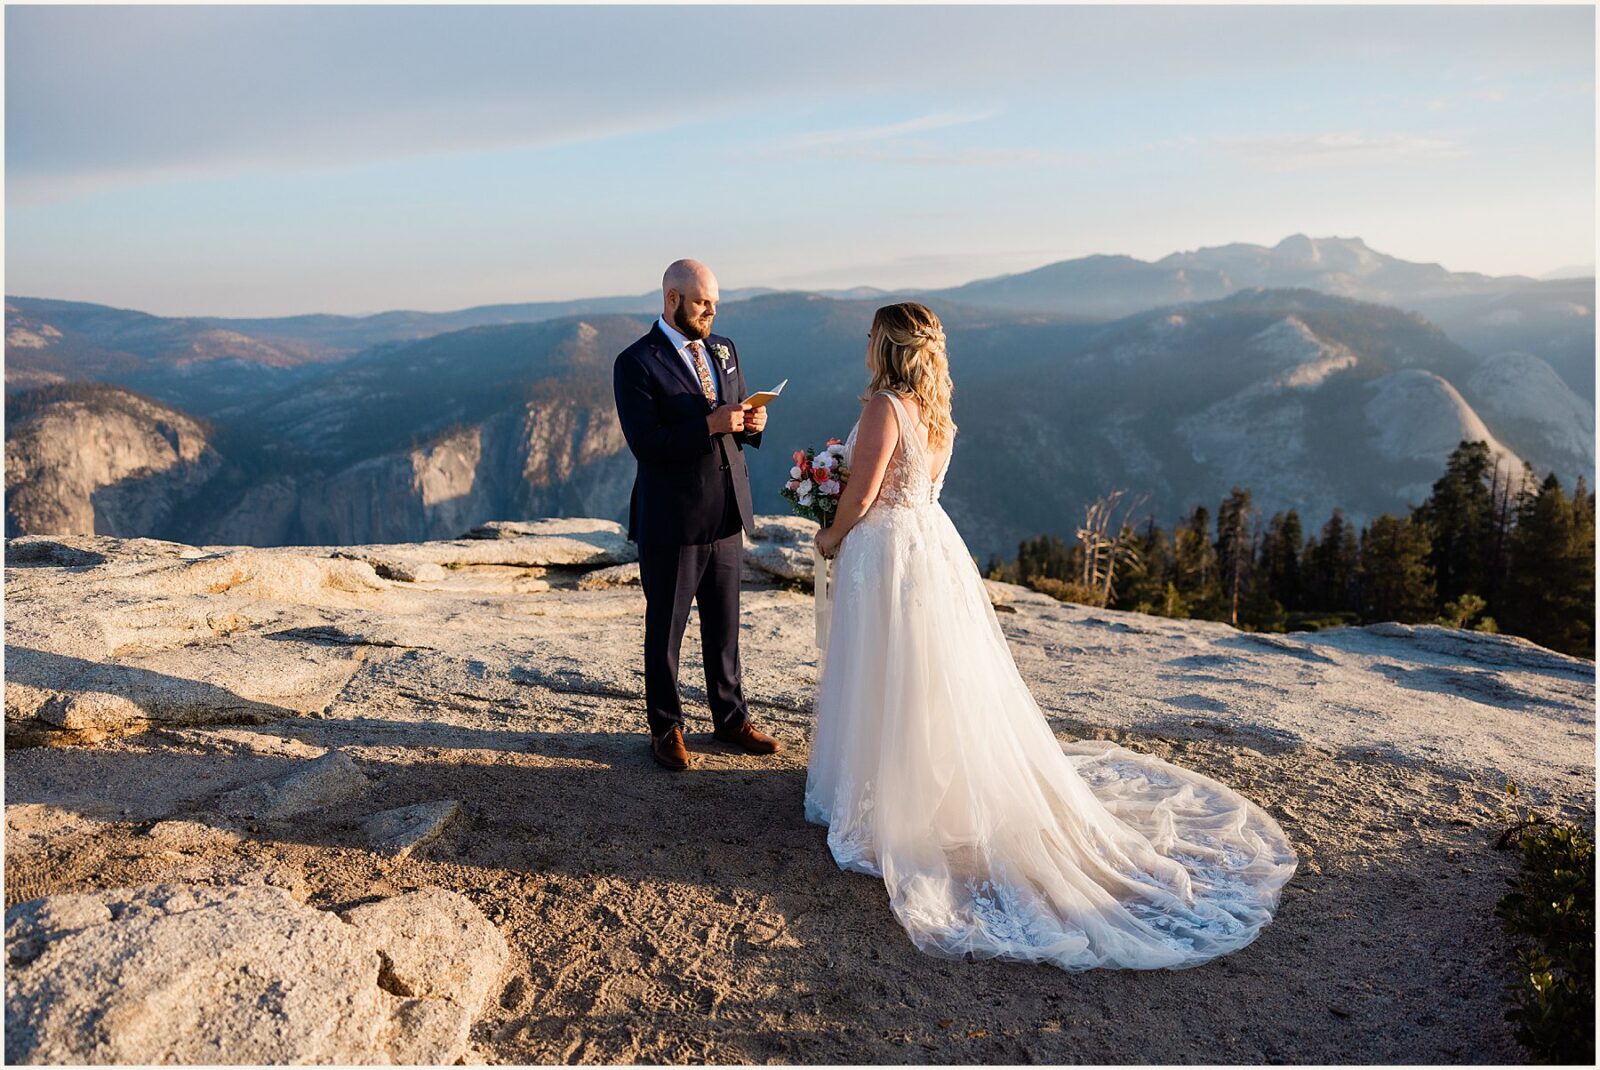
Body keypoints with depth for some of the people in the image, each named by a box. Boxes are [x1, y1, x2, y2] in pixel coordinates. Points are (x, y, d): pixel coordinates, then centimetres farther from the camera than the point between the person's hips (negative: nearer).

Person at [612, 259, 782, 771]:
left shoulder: (723, 349, 9)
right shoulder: (636, 363, -11)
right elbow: (645, 444, -19)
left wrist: (752, 423, -7)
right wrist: (710, 426, -26)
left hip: (726, 516, 6)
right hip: (671, 522, -6)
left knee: (725, 627, 16)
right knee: (665, 631, 10)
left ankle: (730, 718, 31)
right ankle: (665, 728, 25)